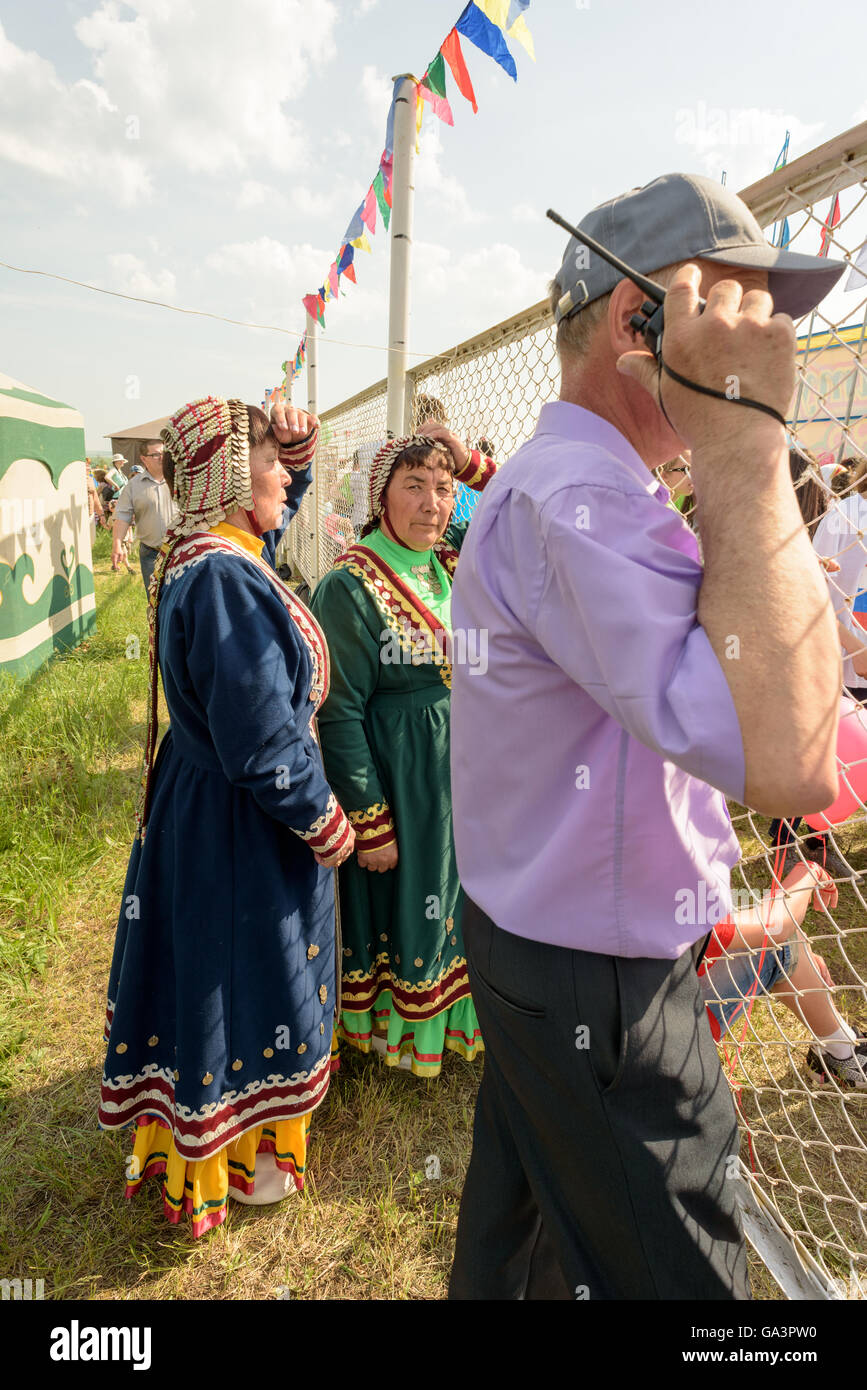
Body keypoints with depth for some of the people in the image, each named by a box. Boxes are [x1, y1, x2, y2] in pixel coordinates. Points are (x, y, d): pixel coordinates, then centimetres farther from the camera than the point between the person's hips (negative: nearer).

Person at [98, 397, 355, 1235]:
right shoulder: (223, 578, -28)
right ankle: (239, 1163, 37)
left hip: (197, 802, 10)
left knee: (210, 967, 25)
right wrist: (327, 826, -14)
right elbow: (265, 745, -28)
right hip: (242, 826, -10)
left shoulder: (201, 552, 3)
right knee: (245, 973, 10)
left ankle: (188, 1140, 50)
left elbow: (274, 500, 24)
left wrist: (295, 442, 4)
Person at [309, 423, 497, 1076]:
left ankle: (453, 1018, 45)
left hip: (468, 764, 7)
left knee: (459, 899, 20)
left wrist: (473, 464, -3)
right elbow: (340, 714, -16)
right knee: (401, 906, 11)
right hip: (399, 774, -6)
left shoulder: (456, 559, 3)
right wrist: (370, 822, -16)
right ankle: (395, 1022, 39)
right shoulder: (350, 585, -16)